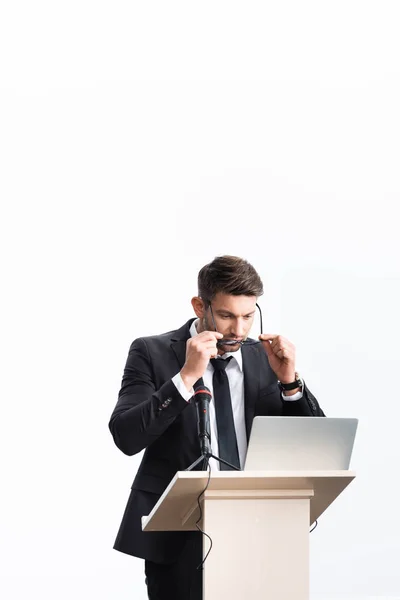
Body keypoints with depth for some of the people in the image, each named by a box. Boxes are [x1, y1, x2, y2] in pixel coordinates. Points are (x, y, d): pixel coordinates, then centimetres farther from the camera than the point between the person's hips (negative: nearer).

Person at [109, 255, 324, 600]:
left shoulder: (264, 356, 6)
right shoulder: (152, 353, -3)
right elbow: (126, 437, -16)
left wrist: (289, 380, -11)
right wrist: (186, 376, -22)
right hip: (178, 536, -3)